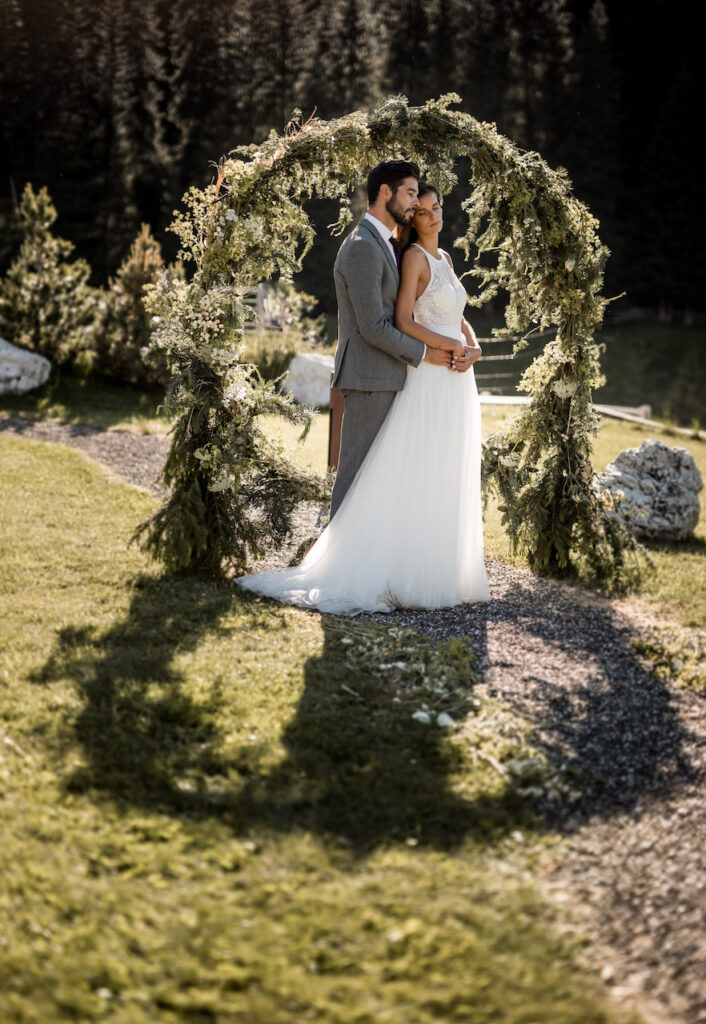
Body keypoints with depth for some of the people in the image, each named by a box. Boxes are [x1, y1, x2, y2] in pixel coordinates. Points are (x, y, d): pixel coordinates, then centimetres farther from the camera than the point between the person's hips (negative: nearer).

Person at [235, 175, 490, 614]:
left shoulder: (445, 258, 17)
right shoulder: (414, 256, -8)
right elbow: (403, 321, -17)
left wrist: (473, 346, -1)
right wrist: (452, 347, -13)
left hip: (457, 383, 8)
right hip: (428, 381, -8)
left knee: (449, 484, 9)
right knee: (413, 480, -7)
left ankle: (441, 571, 15)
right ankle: (407, 574, -3)